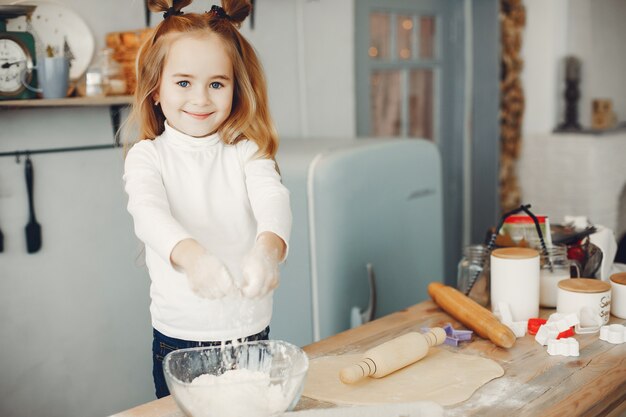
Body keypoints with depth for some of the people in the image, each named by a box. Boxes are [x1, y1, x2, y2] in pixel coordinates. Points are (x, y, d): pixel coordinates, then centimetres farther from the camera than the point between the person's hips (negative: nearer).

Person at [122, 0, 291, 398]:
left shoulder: (247, 152, -1)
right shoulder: (147, 156, -4)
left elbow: (273, 199, -19)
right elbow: (149, 212, -23)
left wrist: (268, 249, -43)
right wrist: (190, 255, -46)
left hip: (251, 333, 1)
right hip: (178, 339, -1)